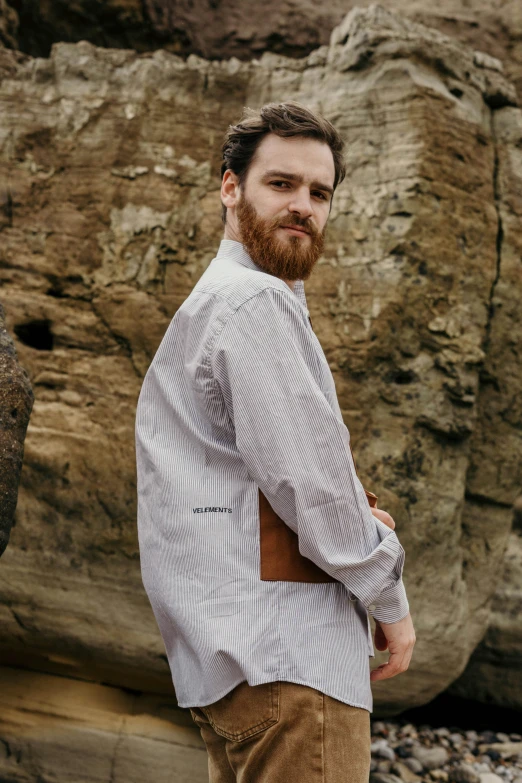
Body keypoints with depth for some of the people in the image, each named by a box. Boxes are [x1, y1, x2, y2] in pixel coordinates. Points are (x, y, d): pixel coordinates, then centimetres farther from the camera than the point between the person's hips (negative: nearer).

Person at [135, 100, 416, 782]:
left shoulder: (209, 304, 23)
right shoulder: (256, 301, -11)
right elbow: (307, 476, -17)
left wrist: (351, 519, 9)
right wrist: (390, 598, -4)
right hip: (284, 657, -11)